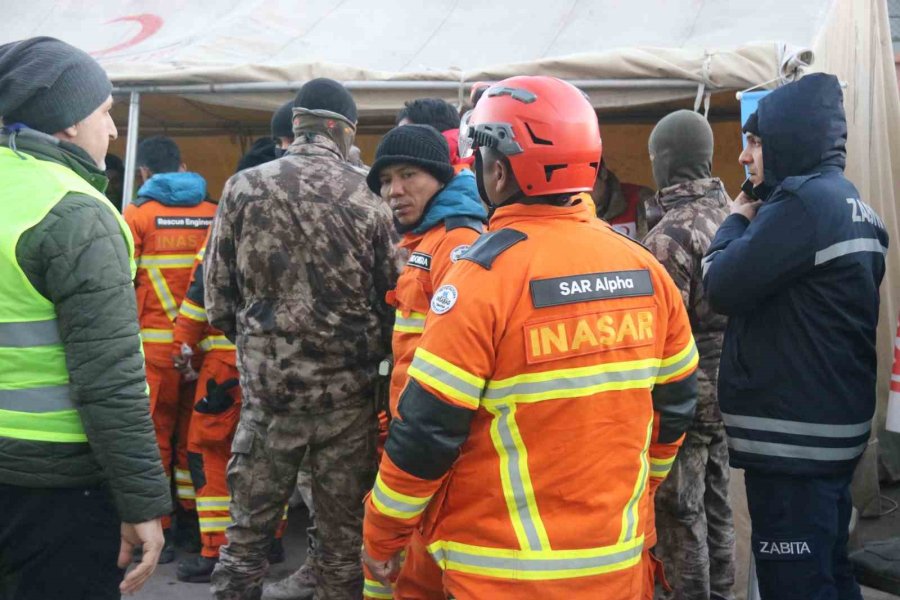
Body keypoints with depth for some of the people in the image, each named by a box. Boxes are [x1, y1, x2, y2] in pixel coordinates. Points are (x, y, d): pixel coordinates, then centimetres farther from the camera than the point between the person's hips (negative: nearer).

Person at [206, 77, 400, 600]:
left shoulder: (244, 187, -2)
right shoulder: (367, 199, -4)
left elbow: (218, 294, 2)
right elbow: (391, 298, -1)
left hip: (268, 386, 1)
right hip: (348, 394, 0)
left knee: (249, 529, 13)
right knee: (344, 534, 12)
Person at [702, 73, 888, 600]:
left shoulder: (805, 201, -17)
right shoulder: (850, 203, 14)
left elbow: (724, 287, -16)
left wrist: (738, 220, 0)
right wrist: (753, 223, 8)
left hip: (792, 436, -10)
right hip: (833, 426, 10)